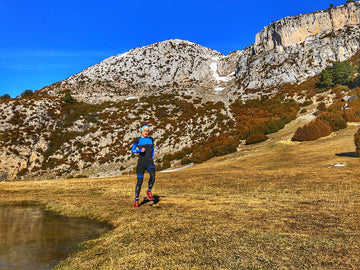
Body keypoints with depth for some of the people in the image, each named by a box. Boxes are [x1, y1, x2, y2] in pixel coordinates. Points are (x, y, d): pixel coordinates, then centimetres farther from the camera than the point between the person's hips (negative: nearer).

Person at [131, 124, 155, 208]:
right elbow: (132, 150, -1)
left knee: (153, 176, -29)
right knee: (140, 181, 2)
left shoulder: (150, 139, 11)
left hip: (150, 162, 2)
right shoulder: (137, 140, 2)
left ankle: (149, 191, -6)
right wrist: (140, 150, -19)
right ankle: (136, 200, 17)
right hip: (141, 163, -1)